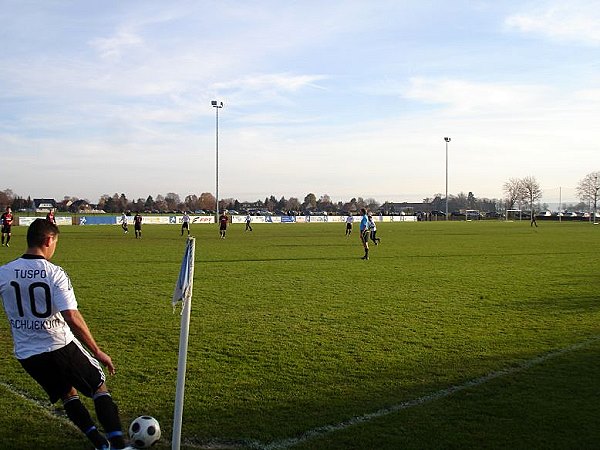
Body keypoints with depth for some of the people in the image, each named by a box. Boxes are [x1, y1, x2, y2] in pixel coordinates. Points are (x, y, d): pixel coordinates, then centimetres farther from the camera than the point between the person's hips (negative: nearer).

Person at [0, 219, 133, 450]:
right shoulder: (55, 273, -14)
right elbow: (72, 317, -21)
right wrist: (97, 352, -15)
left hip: (26, 354, 4)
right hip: (60, 346, -4)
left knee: (67, 394, 24)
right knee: (99, 387, 14)